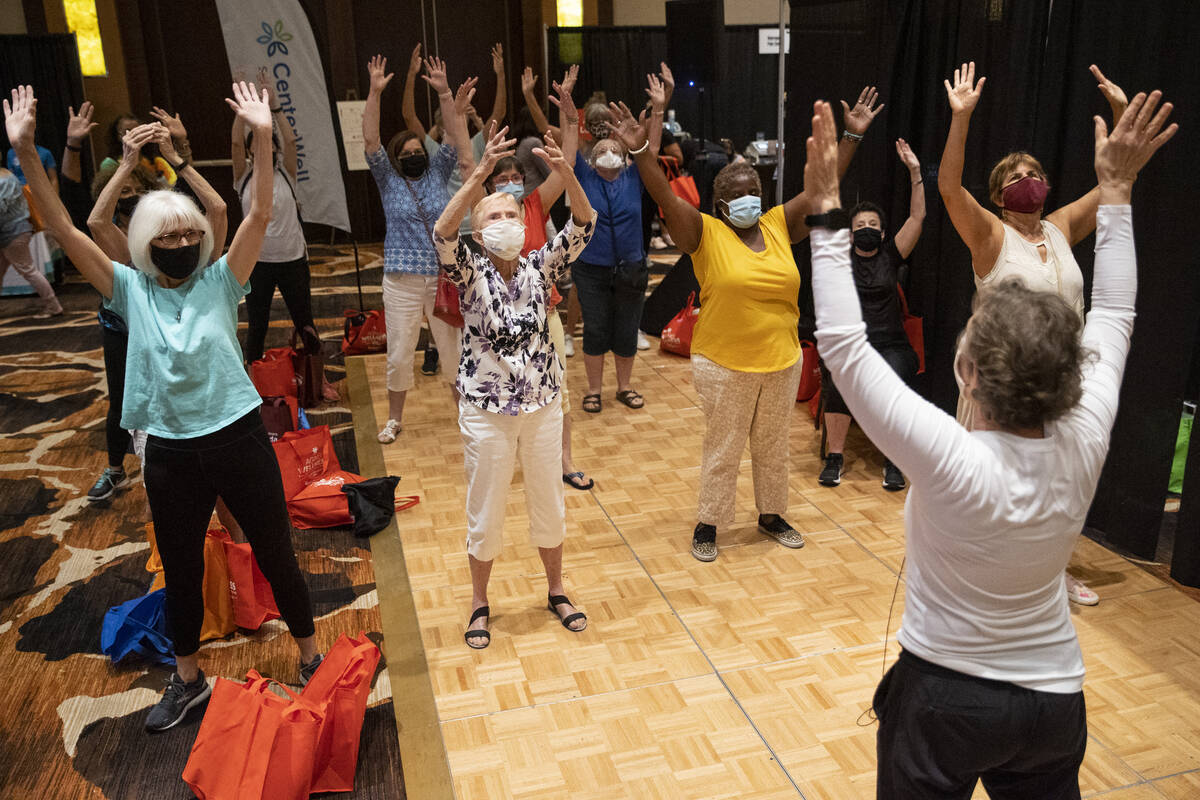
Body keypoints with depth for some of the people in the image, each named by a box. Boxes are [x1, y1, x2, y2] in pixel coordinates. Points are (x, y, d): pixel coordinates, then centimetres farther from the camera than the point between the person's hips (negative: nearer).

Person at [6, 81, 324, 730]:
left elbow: (259, 215, -14)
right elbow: (64, 231, -5)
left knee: (276, 556, 10)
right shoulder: (130, 290, 1)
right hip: (169, 452, 2)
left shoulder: (221, 282, -2)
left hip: (238, 438, -2)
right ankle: (187, 679, 39)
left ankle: (309, 657, 31)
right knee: (181, 571, 18)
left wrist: (262, 138, -25)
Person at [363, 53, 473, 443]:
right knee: (399, 355, 5)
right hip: (402, 282, -1)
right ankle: (394, 418, 22)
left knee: (454, 349, 8)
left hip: (444, 277, 1)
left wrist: (445, 93, -11)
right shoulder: (388, 181, 4)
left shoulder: (437, 173, 8)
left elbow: (453, 138, -1)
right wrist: (375, 93, -15)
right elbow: (370, 141, -7)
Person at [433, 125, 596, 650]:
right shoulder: (472, 276, -9)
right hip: (486, 411, -2)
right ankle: (480, 604, 31)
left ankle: (556, 591, 37)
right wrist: (480, 176, -38)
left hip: (543, 406, 3)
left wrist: (565, 172, -30)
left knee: (548, 503, 16)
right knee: (486, 512, 11)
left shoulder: (539, 269, -2)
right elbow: (442, 234, -28)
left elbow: (583, 224, -14)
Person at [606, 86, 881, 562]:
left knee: (773, 446, 19)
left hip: (781, 362, 4)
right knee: (722, 450, 8)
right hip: (724, 366, -4)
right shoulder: (706, 234, -9)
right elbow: (665, 197, -20)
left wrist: (853, 136, 3)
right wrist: (639, 149, -32)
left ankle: (771, 516, 38)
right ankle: (707, 525, 25)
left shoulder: (779, 226, 3)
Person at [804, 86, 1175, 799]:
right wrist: (1117, 189, 2)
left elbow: (843, 344, -29)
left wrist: (828, 212, -25)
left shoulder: (953, 463, -33)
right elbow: (1114, 321, -3)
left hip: (946, 697, -4)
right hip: (1055, 700, 4)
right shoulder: (1084, 446, -19)